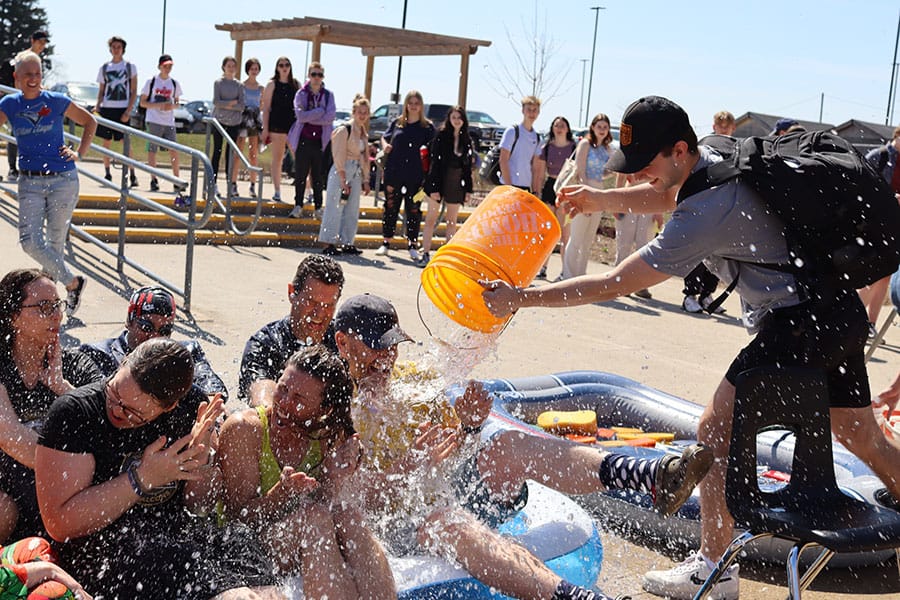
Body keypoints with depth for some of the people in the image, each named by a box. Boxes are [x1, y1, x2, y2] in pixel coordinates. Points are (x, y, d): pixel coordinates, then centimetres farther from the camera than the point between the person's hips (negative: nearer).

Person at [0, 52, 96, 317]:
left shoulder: (57, 101, -1)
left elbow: (90, 122, 10)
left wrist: (79, 153, 2)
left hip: (63, 179, -2)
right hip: (29, 182, 2)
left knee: (55, 241, 4)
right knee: (30, 241, -9)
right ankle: (72, 282, 9)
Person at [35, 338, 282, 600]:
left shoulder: (191, 405, 3)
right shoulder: (74, 412, -8)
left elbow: (199, 507, 11)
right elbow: (60, 524, -12)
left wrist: (201, 461, -10)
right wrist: (142, 478, -17)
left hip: (177, 530, 4)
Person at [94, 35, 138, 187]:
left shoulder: (130, 67, 5)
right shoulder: (104, 68, 12)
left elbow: (134, 92, 1)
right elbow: (101, 91, 16)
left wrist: (128, 111, -9)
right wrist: (97, 107, -1)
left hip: (122, 110, -3)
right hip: (106, 108, 3)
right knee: (106, 142, 5)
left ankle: (132, 176, -5)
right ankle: (107, 174, 14)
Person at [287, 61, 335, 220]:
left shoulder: (328, 95, 5)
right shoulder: (301, 94, 3)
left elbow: (330, 117, -9)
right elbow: (300, 115, -12)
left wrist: (309, 117, -12)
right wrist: (320, 111, -12)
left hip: (321, 140, 0)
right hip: (303, 139, 0)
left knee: (318, 176, 4)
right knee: (300, 174, 3)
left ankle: (318, 207, 11)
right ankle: (298, 205, 11)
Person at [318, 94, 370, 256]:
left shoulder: (364, 134, 14)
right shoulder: (344, 130, -9)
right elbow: (339, 156, -13)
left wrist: (365, 180, 16)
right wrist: (343, 180, -17)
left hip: (356, 174, 8)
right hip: (341, 172, -8)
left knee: (352, 211, 8)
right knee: (335, 208, -6)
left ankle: (346, 243, 15)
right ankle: (328, 244, -4)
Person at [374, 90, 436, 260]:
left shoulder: (427, 127, 3)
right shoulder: (397, 123, 9)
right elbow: (384, 138, 20)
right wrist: (385, 145, 0)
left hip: (415, 176, -2)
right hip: (394, 173, 2)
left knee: (414, 211, 2)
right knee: (390, 208, 6)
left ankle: (413, 246, 9)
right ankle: (385, 243, 14)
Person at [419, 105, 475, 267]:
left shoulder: (467, 140, 7)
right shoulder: (441, 136, -4)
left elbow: (468, 167, 11)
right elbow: (434, 162, -8)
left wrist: (468, 189, 6)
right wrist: (434, 187, -14)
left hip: (456, 185, 4)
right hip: (439, 181, -4)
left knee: (452, 221, 9)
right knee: (431, 219, 1)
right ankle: (425, 253, 4)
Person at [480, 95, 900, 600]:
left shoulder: (710, 209, -25)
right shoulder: (716, 159, 3)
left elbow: (614, 285, -24)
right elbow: (665, 196, 24)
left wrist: (519, 299, -19)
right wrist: (603, 199, 5)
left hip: (800, 324, -10)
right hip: (843, 312, 10)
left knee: (717, 431, -5)